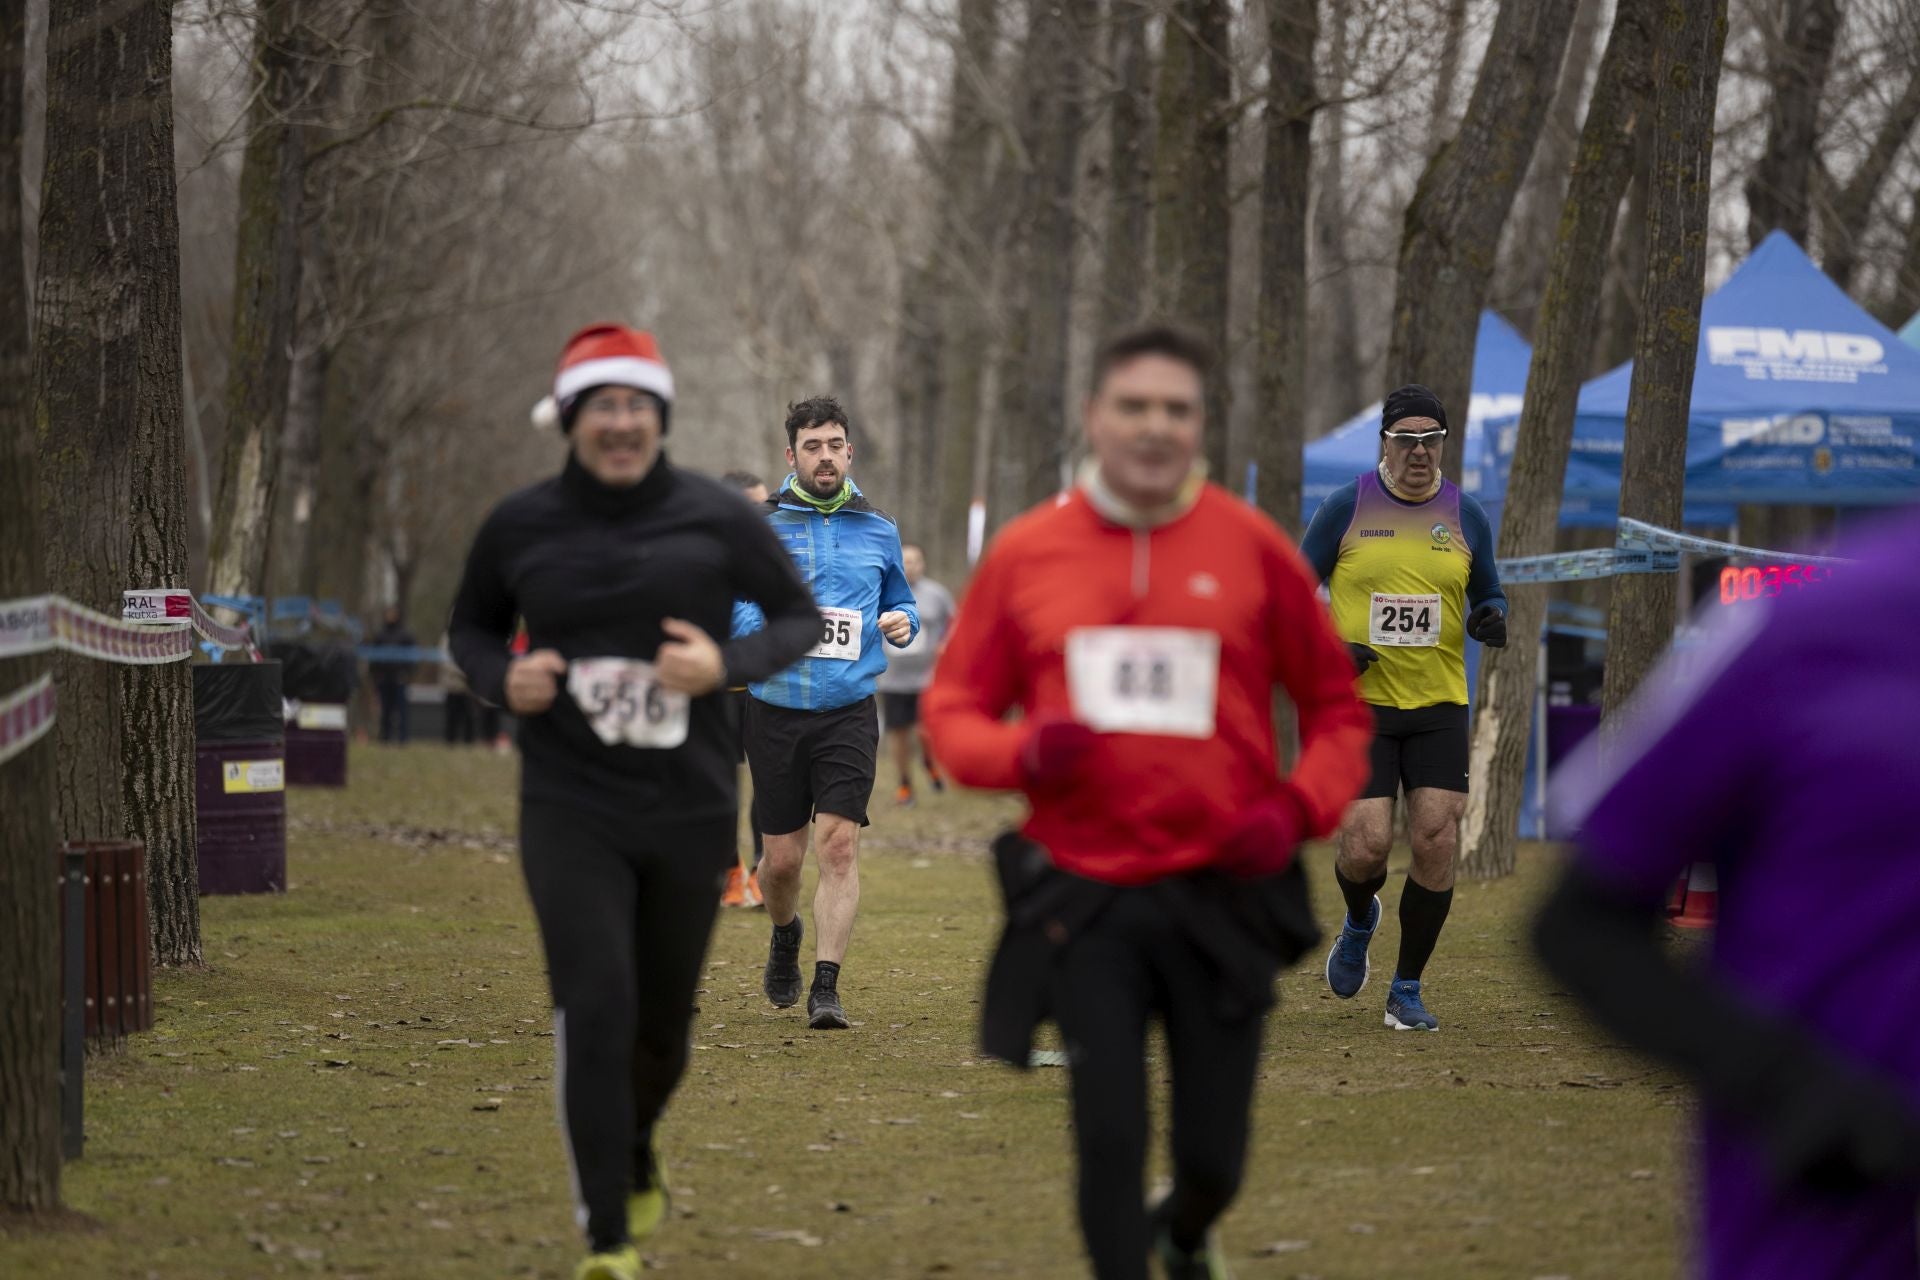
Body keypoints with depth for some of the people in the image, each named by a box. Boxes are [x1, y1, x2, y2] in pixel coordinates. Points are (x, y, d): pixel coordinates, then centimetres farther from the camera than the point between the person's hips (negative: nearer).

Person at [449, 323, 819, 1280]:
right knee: (594, 1010, -16)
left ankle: (635, 1158, 48)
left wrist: (729, 663, -15)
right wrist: (501, 677, -8)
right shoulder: (520, 527, -1)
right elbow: (471, 627, 15)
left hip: (691, 808, 1)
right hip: (570, 810, -1)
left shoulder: (717, 518, -5)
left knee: (663, 1022, 15)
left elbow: (800, 618, 4)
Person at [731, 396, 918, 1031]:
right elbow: (726, 605, 2)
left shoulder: (878, 530, 10)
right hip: (775, 710, 0)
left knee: (839, 844, -14)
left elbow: (900, 600, 23)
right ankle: (786, 937, 38)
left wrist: (902, 621, 0)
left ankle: (826, 986, -12)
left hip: (849, 711, 0)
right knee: (782, 856, 5)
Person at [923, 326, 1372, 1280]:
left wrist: (1298, 808, -9)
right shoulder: (1025, 554, 1)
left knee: (1213, 1157, 8)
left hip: (1222, 892, 0)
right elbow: (952, 710, 8)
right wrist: (1024, 753, -13)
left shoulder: (1250, 546, 0)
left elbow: (1336, 706, 8)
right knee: (1110, 1142, -6)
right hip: (1084, 903, 0)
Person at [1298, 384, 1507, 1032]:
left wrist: (1491, 618, -7)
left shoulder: (1466, 516, 6)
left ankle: (1407, 991, 9)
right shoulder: (1346, 508, -1)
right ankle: (1360, 922, 25)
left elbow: (1489, 594, 18)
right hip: (1358, 704, -2)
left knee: (1436, 844, -7)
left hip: (1439, 708, 2)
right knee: (1366, 845, -13)